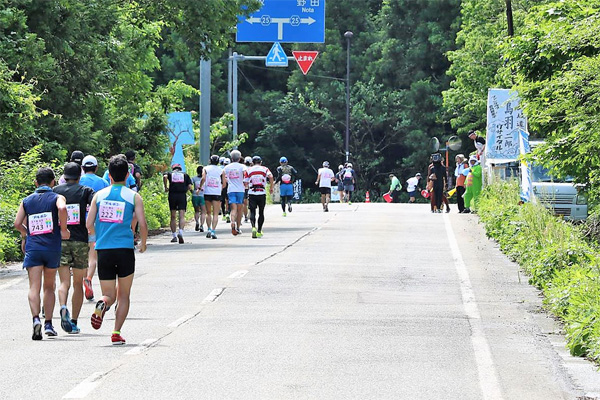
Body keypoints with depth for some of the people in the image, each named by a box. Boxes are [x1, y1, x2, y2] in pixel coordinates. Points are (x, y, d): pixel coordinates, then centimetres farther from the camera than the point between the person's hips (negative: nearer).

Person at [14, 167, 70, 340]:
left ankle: (36, 319, -29)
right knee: (49, 287, 15)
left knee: (34, 287, -6)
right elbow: (62, 208, -21)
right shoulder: (57, 198, 2)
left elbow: (17, 224, 5)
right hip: (52, 248, 0)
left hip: (33, 248, 1)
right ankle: (48, 324, 13)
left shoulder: (27, 201, 10)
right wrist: (63, 229, -9)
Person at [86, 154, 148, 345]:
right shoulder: (134, 196, 2)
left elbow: (89, 225, 4)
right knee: (123, 295, 12)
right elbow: (142, 224, -4)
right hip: (125, 249, -2)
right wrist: (143, 243, 16)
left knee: (109, 295, 10)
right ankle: (116, 333, -1)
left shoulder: (99, 195, 8)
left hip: (103, 250, 2)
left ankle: (102, 304, -26)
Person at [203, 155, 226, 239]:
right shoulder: (221, 171, 4)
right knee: (215, 214, -2)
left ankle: (209, 229, 7)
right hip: (217, 193, -1)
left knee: (208, 213, 17)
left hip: (207, 192, 1)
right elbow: (224, 184, 3)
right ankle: (213, 231, -15)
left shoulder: (206, 169, 4)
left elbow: (203, 178, -12)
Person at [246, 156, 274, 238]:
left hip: (251, 194, 0)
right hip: (262, 193, 0)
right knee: (261, 212, 12)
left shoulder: (249, 170, 6)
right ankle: (259, 231, 14)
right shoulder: (265, 169, 6)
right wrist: (271, 187, -3)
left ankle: (253, 227, -22)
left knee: (252, 211, 2)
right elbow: (270, 177, -13)